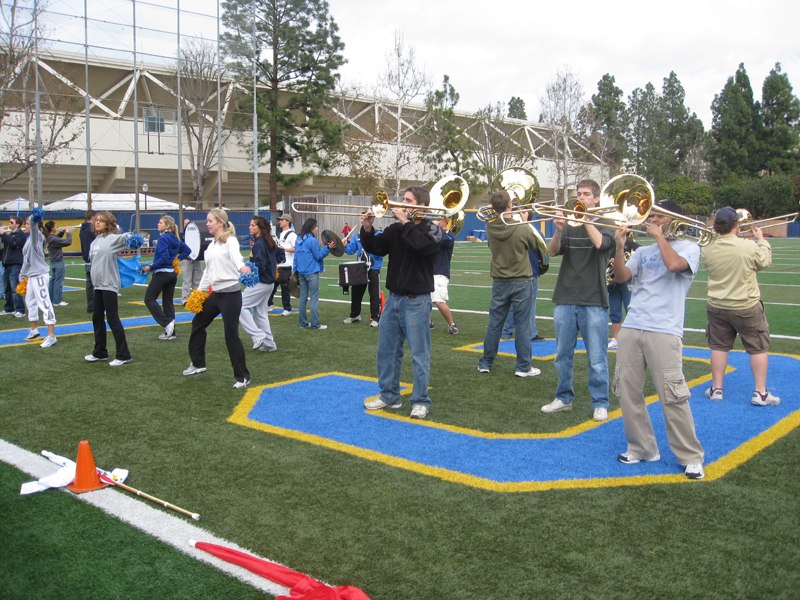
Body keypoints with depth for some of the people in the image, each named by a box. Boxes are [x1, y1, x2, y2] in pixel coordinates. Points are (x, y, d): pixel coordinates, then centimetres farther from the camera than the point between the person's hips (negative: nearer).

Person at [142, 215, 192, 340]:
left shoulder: (163, 239, -15)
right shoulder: (175, 239, 10)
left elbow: (164, 258, -22)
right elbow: (187, 250, 20)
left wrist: (151, 267, -15)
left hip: (162, 273, -9)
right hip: (173, 273, 9)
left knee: (149, 299, 1)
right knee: (168, 301, 12)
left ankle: (167, 323, -11)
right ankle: (170, 332, 12)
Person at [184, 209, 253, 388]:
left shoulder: (230, 241, -9)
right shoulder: (211, 245, 15)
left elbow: (236, 256, -32)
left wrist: (241, 267, -52)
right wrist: (199, 291, 19)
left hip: (230, 294, -9)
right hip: (214, 293, 9)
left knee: (231, 334, -6)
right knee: (198, 323, 18)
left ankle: (243, 377, 6)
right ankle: (198, 363, 35)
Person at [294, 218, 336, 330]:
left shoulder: (299, 240, 9)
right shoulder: (312, 240, -14)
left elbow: (296, 256, 13)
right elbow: (318, 256, -10)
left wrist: (296, 270, 18)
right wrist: (328, 248, -12)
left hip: (301, 271, 8)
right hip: (312, 272, -8)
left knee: (303, 297, 11)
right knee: (314, 298, -4)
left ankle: (303, 323, 15)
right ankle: (315, 324, -3)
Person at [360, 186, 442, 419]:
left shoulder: (432, 229, -4)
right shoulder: (395, 229, 10)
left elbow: (422, 245, -25)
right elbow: (375, 248, 4)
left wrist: (405, 222, -19)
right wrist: (367, 229, -12)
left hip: (416, 301, -6)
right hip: (394, 297, 6)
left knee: (419, 354, 0)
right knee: (386, 350, 11)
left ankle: (420, 402, 9)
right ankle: (389, 395, 24)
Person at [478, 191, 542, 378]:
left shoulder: (490, 227, -4)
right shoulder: (522, 228, -16)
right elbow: (533, 245, 3)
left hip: (499, 283, 4)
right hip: (521, 282, -4)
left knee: (494, 324, 12)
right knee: (523, 325, 4)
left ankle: (485, 364, 19)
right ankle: (523, 367, 8)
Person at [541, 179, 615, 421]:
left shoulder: (605, 224, 3)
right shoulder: (569, 225, 10)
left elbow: (600, 243, -18)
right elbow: (553, 251, -3)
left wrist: (585, 219, -13)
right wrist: (559, 230, -18)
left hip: (593, 301, -3)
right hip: (566, 299, 3)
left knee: (597, 358, 0)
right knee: (563, 354, 10)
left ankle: (600, 403, 11)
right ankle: (564, 398, 23)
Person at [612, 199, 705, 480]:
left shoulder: (688, 248, 6)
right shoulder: (643, 251, 20)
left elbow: (674, 264, -17)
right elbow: (621, 276, 6)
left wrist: (659, 236, -3)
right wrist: (620, 247, -7)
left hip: (664, 332, -5)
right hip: (631, 329, 5)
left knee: (673, 397, -8)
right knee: (628, 392, 3)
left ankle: (691, 457, 4)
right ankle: (642, 448, 16)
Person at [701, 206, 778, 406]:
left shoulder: (707, 248, -9)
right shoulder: (749, 247, -19)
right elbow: (765, 262, 0)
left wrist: (719, 234, 14)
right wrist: (762, 240, 15)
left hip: (717, 306, 3)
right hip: (746, 307, -3)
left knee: (719, 347, 13)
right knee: (758, 348, 9)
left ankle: (716, 388, 18)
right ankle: (760, 392, 11)